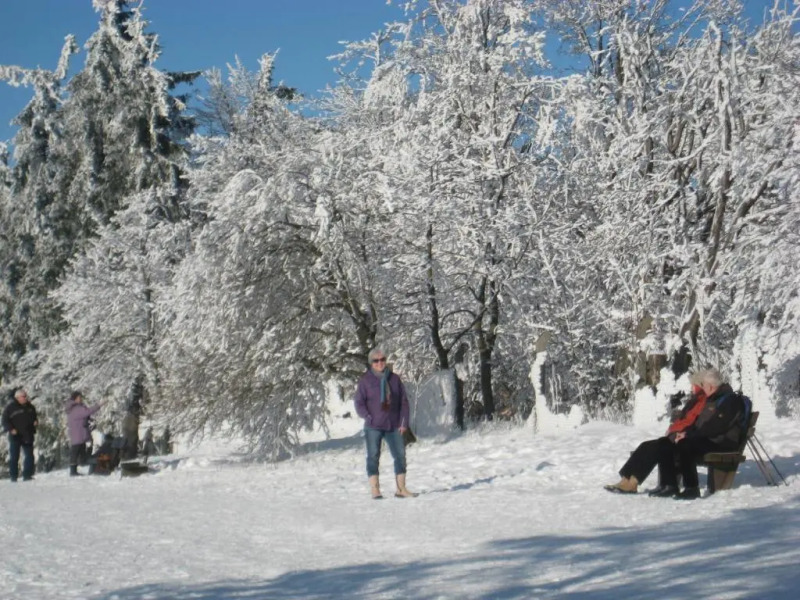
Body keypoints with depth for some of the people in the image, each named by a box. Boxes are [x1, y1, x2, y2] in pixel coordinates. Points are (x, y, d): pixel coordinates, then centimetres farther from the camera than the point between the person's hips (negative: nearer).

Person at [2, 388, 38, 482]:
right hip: (15, 436, -4)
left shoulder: (30, 407, 11)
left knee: (29, 456, 1)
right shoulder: (10, 407, -4)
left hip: (27, 436, 4)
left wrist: (35, 422, 2)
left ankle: (27, 475, 7)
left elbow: (34, 417, 24)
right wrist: (11, 429, -16)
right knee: (14, 457, 2)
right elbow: (5, 420, -4)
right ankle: (13, 477, 9)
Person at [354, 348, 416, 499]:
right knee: (373, 456, -4)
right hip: (373, 427, -3)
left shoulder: (394, 379, 8)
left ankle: (401, 489, 12)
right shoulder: (365, 380, -1)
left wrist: (404, 422, 2)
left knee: (400, 455, 3)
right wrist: (369, 418, -11)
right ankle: (375, 489, -2)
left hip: (393, 426, 3)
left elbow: (404, 401, 9)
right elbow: (359, 403, 0)